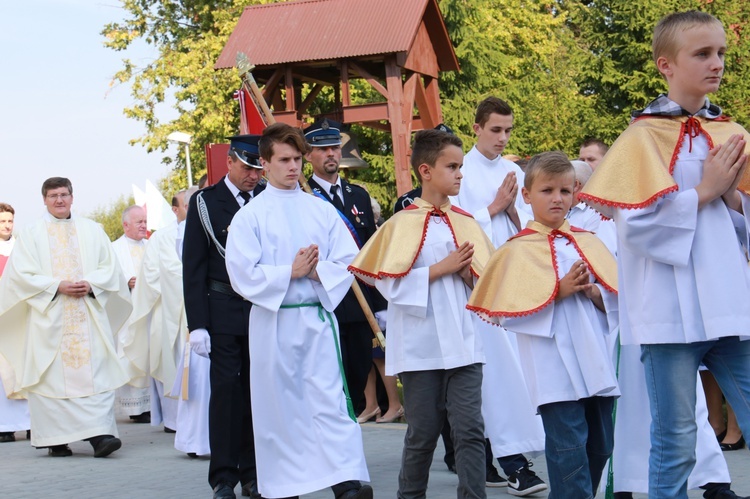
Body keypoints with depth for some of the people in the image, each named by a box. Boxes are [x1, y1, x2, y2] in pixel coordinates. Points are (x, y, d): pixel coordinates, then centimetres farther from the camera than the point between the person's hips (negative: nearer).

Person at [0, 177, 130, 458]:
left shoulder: (92, 231, 13)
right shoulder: (32, 235, 7)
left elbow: (109, 267, 10)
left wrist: (90, 284, -9)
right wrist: (57, 286, -12)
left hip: (89, 316, 1)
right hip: (49, 317, -1)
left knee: (95, 371, -9)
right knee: (52, 375, -4)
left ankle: (99, 434, -15)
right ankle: (56, 440, 1)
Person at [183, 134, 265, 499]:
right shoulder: (205, 203, 1)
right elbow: (193, 267, 0)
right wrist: (197, 324, -7)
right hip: (224, 309, -2)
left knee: (258, 390, 5)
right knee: (225, 389, -2)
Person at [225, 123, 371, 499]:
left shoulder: (322, 210, 10)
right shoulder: (250, 216, 2)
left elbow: (348, 259, 5)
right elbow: (242, 273, -7)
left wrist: (317, 270, -13)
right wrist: (290, 272, -12)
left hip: (318, 317, 1)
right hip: (272, 320, -1)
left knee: (330, 400, -9)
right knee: (278, 407, 4)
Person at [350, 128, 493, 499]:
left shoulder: (466, 224, 8)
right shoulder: (402, 224, -4)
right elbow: (392, 285, -11)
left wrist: (464, 270, -9)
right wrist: (441, 268, -13)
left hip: (463, 342, 3)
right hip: (420, 344, -3)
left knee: (469, 429, -5)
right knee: (423, 433, 7)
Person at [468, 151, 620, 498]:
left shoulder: (588, 243, 13)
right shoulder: (519, 250, -1)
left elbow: (616, 300, 11)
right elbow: (508, 312, -10)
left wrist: (591, 291, -9)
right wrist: (559, 291, -15)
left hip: (596, 362, 5)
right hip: (554, 369, -5)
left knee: (600, 447, 10)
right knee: (569, 448, -10)